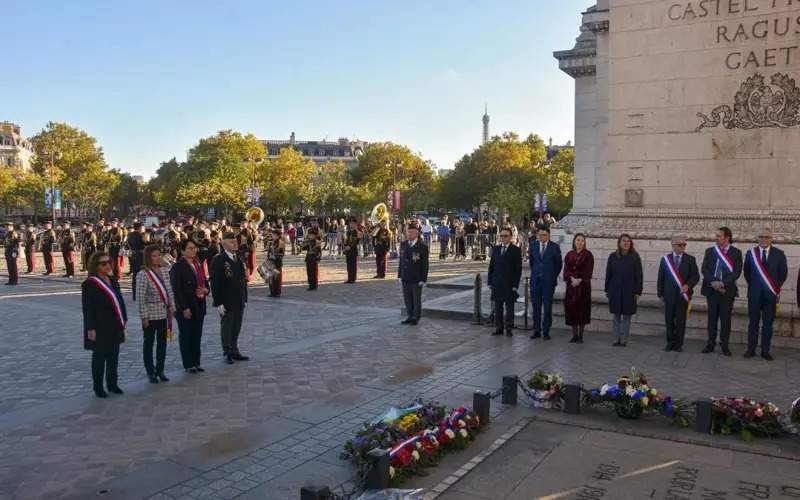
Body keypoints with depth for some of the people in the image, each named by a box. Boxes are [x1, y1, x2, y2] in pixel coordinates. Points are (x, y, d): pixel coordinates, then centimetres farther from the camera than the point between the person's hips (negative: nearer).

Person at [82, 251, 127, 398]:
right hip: (100, 328, -6)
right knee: (99, 357, 4)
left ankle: (112, 384, 26)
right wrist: (91, 328, -17)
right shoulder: (89, 284, -11)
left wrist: (123, 322, 13)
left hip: (115, 327, 7)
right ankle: (98, 388, 16)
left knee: (113, 357, 13)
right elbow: (87, 308, -13)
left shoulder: (112, 281, 11)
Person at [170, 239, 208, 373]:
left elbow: (204, 281, 19)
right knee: (186, 336, 5)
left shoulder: (198, 264, 11)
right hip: (186, 308, -7)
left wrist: (206, 290, -4)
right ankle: (188, 364, 14)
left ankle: (196, 363, 22)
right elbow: (176, 290, -15)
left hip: (199, 305, 7)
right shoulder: (177, 267, -11)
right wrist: (184, 308, -18)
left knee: (197, 336, 12)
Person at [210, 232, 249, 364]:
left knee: (236, 328, 14)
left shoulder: (239, 260, 11)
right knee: (227, 328, 5)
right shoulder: (218, 261, -11)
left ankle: (234, 352, 25)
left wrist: (244, 298, 12)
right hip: (226, 302, -6)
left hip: (239, 302, 7)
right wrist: (219, 302, -18)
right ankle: (228, 354, 15)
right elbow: (215, 283, -14)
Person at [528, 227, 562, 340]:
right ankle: (537, 330, 14)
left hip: (548, 281, -2)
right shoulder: (533, 245, 6)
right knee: (536, 307, 6)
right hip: (535, 280, 3)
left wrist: (553, 276, 8)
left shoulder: (554, 247, -3)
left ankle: (546, 331, 9)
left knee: (547, 307, 1)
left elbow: (558, 264, 5)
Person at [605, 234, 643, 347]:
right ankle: (617, 338, 14)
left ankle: (624, 339, 12)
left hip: (629, 291, -1)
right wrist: (607, 290, 5)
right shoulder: (613, 256, 2)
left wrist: (638, 292, -6)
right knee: (616, 316, 7)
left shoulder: (635, 257, -2)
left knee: (626, 316, 5)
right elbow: (608, 274, 6)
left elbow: (638, 276, -2)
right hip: (615, 291, 2)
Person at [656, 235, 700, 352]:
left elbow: (696, 276, 0)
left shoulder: (690, 259, 4)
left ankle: (678, 344, 10)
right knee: (669, 320, 6)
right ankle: (670, 342, 16)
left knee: (680, 321, 2)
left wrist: (688, 285, -18)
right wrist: (660, 294, 5)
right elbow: (661, 278, 7)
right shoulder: (665, 259, 6)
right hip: (669, 295, 1)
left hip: (683, 294, -1)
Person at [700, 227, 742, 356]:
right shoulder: (709, 251, 8)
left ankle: (724, 345, 11)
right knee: (712, 317, 6)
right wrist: (713, 282, -14)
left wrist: (723, 283, -17)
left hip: (727, 290, -2)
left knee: (725, 318, 2)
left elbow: (737, 272, -7)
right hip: (711, 289, 2)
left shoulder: (736, 252, 1)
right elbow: (704, 269, 1)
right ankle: (710, 344, 12)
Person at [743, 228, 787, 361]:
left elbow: (783, 273, 7)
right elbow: (747, 272, 12)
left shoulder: (779, 254, 2)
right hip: (754, 293, 0)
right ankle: (751, 349, 10)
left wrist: (776, 287, 6)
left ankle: (765, 351, 10)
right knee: (753, 322, 5)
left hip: (771, 294, 0)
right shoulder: (751, 253, 4)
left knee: (768, 323, 4)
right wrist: (753, 285, 10)